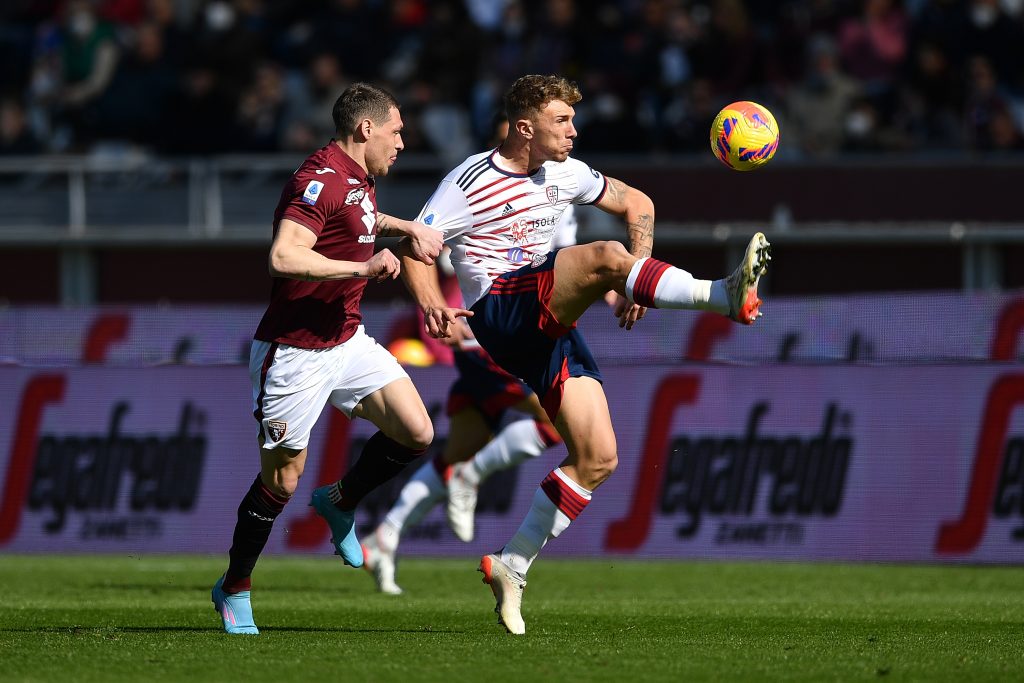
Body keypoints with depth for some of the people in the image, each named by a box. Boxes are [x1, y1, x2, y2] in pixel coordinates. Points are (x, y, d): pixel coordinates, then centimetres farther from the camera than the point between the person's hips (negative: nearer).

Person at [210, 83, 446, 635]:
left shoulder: (360, 178, 10)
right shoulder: (320, 179, -20)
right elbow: (284, 257, -34)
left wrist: (407, 228, 19)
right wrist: (364, 267, -31)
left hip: (347, 341, 8)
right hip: (294, 354, -8)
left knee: (416, 433, -4)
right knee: (281, 482, 0)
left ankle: (340, 501, 21)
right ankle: (233, 591, 18)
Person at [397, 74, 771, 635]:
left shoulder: (562, 173, 13)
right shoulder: (471, 181, -6)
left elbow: (637, 203, 24)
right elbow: (412, 249, -7)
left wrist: (636, 285, 11)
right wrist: (428, 303, -28)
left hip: (549, 327, 8)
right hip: (500, 309, -8)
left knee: (598, 458, -2)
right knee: (606, 256, -31)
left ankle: (512, 568, 7)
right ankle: (726, 296, -47)